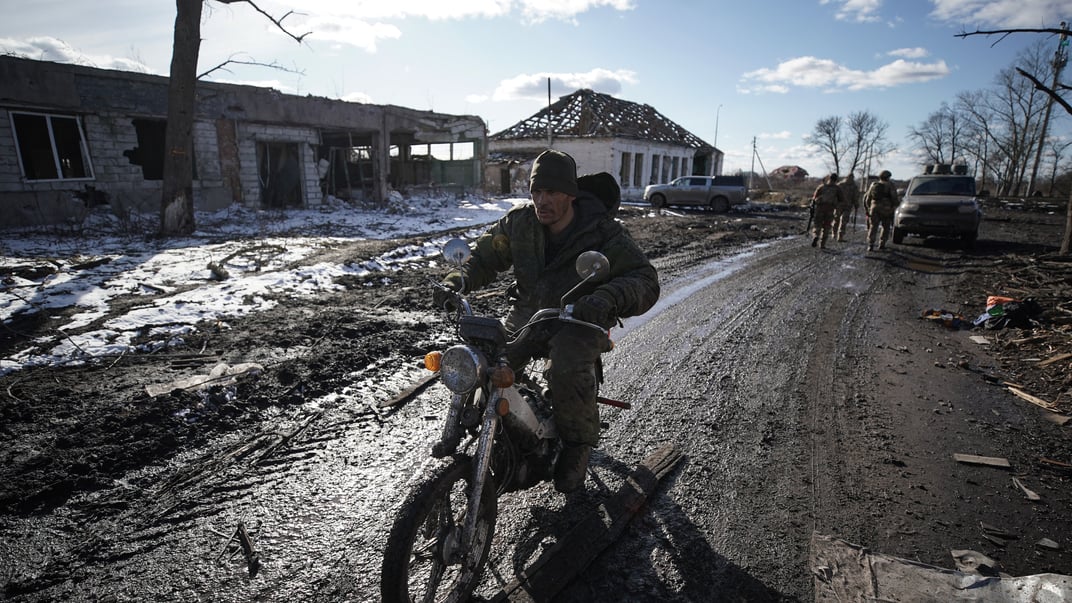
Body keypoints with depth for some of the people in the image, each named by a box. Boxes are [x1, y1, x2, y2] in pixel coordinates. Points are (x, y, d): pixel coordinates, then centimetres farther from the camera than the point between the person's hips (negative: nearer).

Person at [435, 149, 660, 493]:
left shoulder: (603, 233, -15)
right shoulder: (519, 222, -3)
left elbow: (646, 281, -21)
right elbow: (485, 256, 8)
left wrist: (608, 298, -43)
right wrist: (459, 280, -14)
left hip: (580, 321, -4)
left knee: (568, 371, -33)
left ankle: (578, 446, -4)